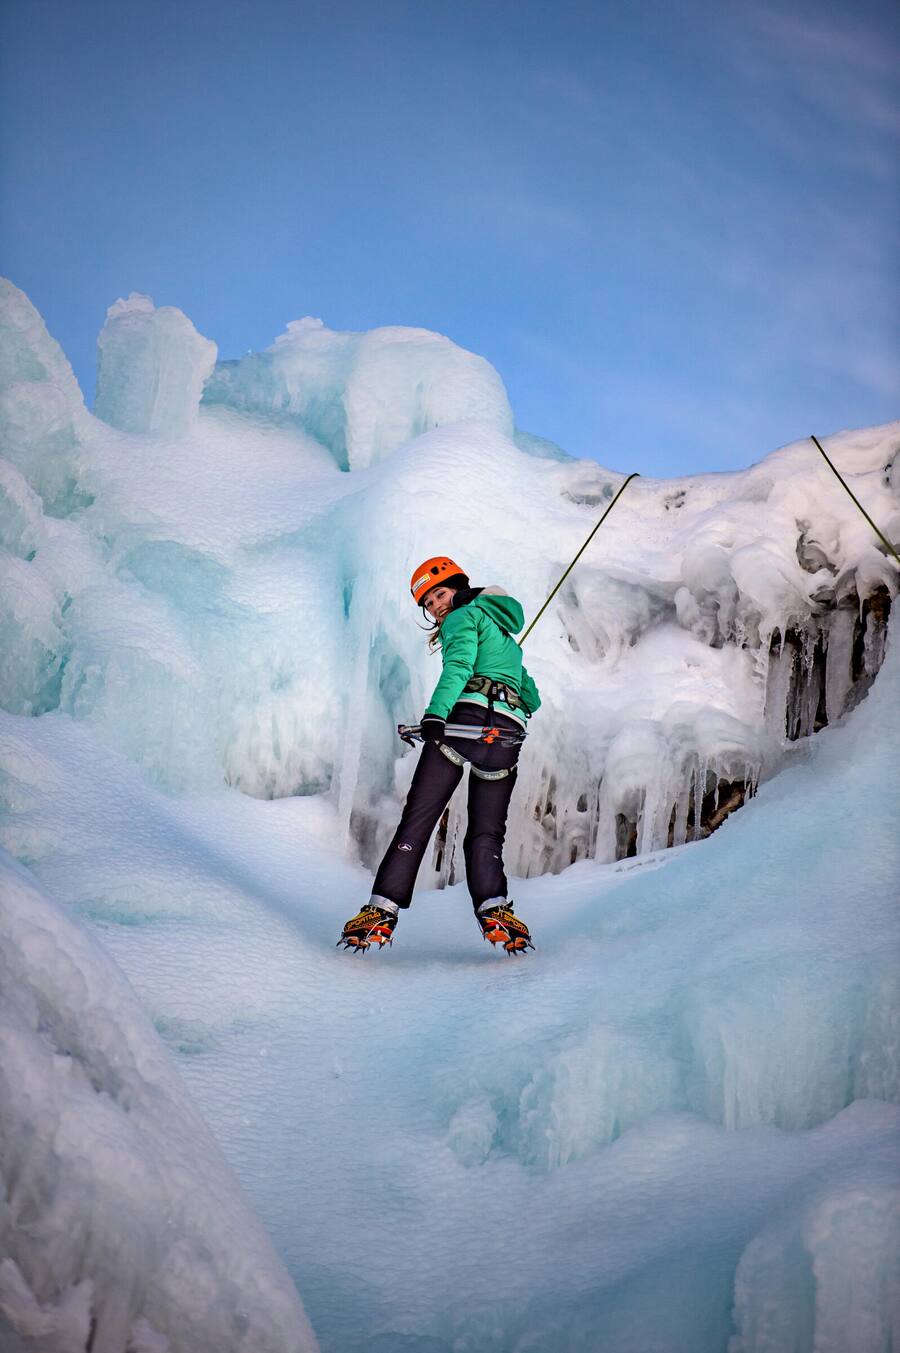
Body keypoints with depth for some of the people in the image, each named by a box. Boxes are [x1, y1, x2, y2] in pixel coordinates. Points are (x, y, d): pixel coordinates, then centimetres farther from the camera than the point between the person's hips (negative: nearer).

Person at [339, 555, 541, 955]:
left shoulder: (464, 616, 10)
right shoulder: (506, 635, 34)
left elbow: (459, 663, -11)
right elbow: (531, 697, 37)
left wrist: (435, 713, -24)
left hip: (465, 717, -6)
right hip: (507, 733, 6)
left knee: (417, 820, -6)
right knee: (486, 834, 6)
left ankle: (382, 912, -11)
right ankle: (494, 909, -19)